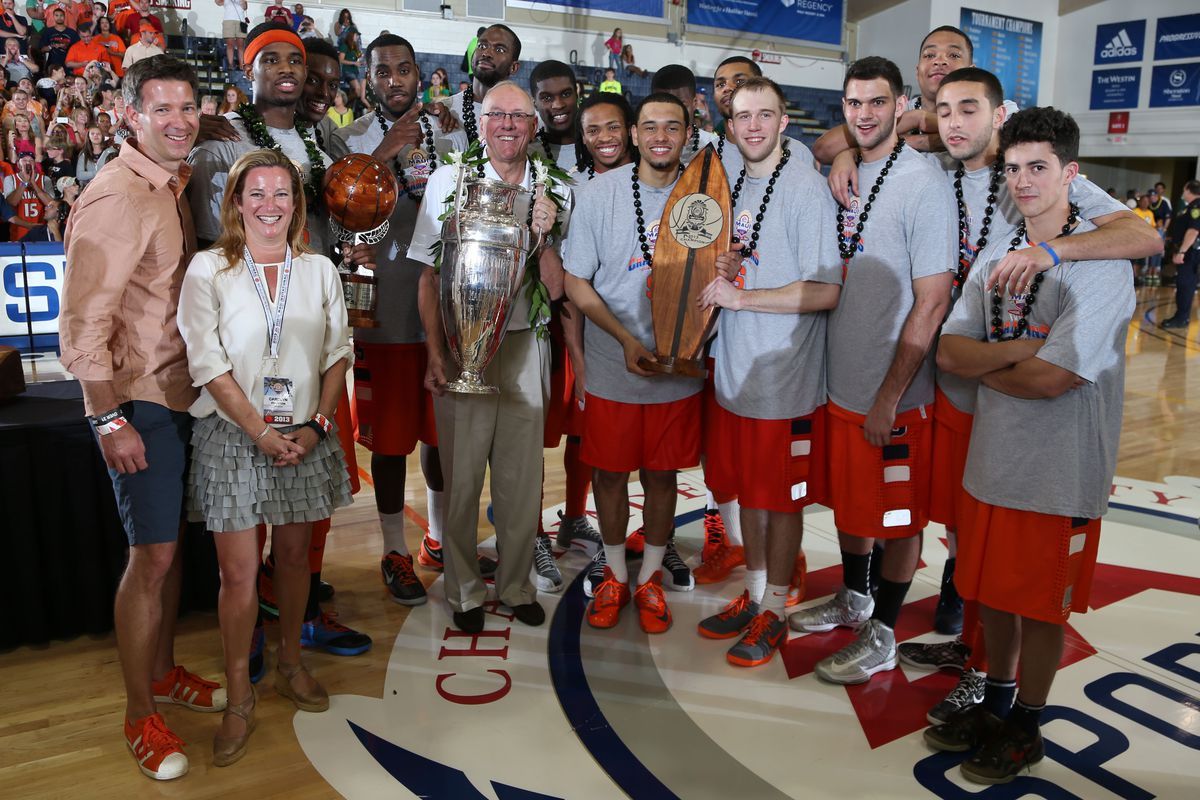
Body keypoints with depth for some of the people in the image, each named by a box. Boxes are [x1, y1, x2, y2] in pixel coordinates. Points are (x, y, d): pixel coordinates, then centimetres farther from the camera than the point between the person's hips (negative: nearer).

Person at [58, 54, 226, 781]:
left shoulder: (176, 185, 10)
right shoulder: (116, 198, -15)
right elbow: (83, 321, -17)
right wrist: (110, 420, -18)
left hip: (182, 391, 8)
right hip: (139, 399, -8)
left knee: (173, 543, 17)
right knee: (152, 555, -2)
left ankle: (164, 672, 35)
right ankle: (140, 717, 15)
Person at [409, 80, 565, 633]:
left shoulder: (552, 192, 7)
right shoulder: (448, 181, 2)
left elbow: (555, 289, 3)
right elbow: (430, 276, 0)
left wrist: (543, 236, -14)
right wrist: (435, 354, -7)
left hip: (524, 344, 2)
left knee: (522, 475, 8)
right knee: (461, 474, 5)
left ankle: (516, 584, 26)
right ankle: (464, 589, 22)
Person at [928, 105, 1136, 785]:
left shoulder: (1100, 263, -15)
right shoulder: (997, 255, 7)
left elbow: (1051, 378, -23)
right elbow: (948, 351, -2)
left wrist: (983, 364, -7)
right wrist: (1020, 352, -18)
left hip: (1061, 469, -6)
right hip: (995, 453, 6)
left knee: (1042, 604, 10)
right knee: (994, 590, 18)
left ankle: (1026, 728, 30)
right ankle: (996, 702, 38)